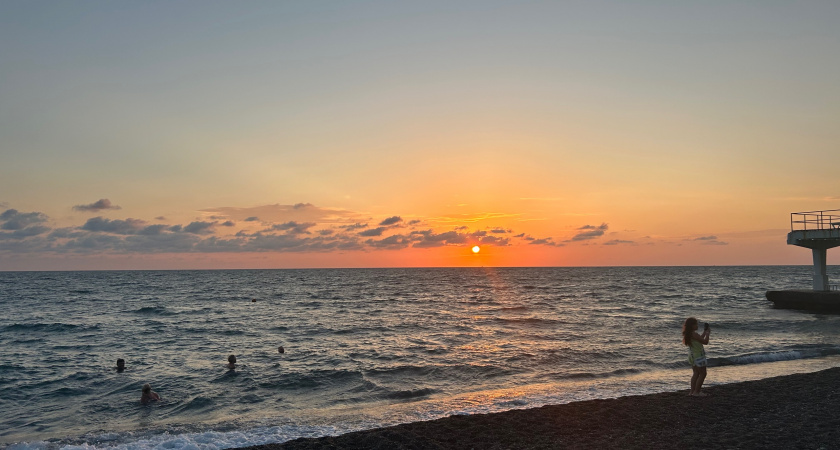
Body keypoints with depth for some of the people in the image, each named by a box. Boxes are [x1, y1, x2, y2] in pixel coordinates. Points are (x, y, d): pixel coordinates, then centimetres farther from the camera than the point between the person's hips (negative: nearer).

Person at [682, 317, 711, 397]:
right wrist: (707, 333, -6)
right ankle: (696, 392, 3)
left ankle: (692, 391, 19)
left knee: (696, 373, 17)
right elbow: (705, 342, -19)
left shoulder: (688, 334, 6)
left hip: (692, 355, 9)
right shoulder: (694, 334, -23)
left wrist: (704, 333, 17)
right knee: (702, 374, 1)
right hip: (698, 356, -9)